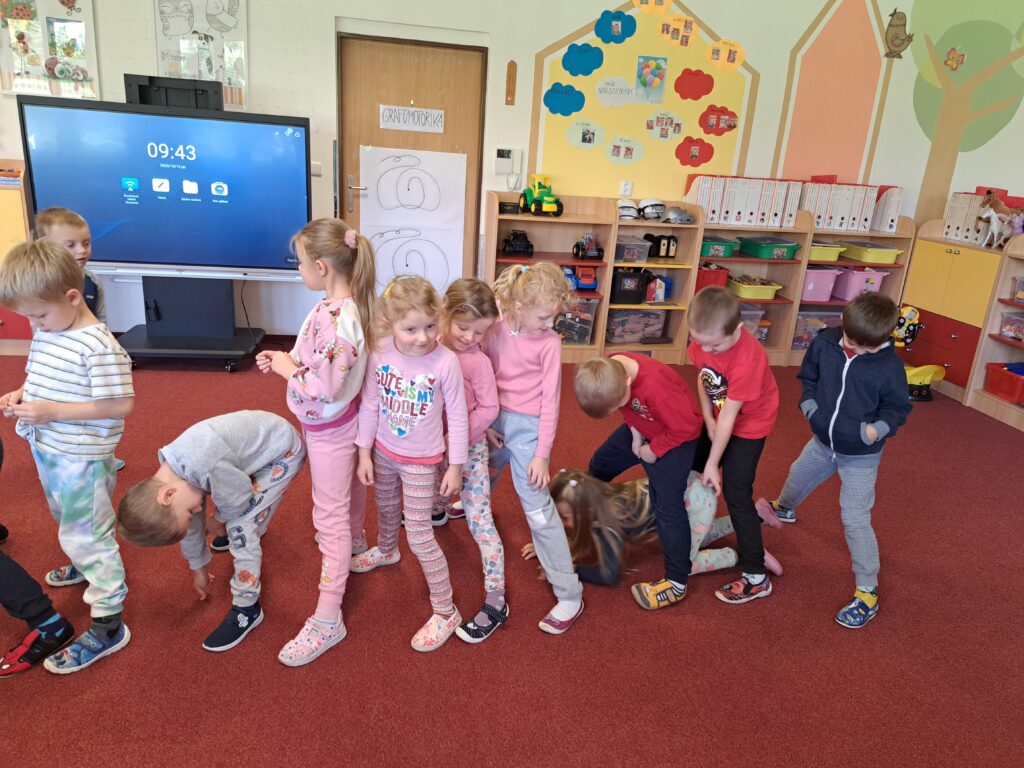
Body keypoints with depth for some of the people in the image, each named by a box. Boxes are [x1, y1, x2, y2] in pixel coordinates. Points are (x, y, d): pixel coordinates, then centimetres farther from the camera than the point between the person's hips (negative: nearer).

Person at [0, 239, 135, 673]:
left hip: (82, 460, -9)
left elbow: (120, 406, -27)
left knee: (86, 536, 0)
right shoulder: (46, 332, 2)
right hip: (48, 451, 9)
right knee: (69, 524, 29)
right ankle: (86, 566, 57)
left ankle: (107, 626, 11)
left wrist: (53, 411, -27)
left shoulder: (99, 348, -26)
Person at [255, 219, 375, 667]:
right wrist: (287, 360, -1)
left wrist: (287, 368, -19)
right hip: (342, 421, 10)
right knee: (348, 483, 32)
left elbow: (326, 386, -35)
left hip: (327, 428, -9)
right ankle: (354, 538, 62)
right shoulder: (348, 304, -3)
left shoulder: (332, 317, -33)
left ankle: (328, 621, 9)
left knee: (330, 515, -2)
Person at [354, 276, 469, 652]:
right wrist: (364, 452, 1)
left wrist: (456, 465, -11)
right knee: (386, 508, 30)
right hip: (384, 452, 5)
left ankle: (445, 611, 16)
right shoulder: (380, 355, -15)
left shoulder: (445, 361, -25)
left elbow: (457, 417, -15)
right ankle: (386, 550, 64)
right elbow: (369, 406, -3)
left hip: (420, 461, -5)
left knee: (419, 536, -1)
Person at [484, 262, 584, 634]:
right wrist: (484, 421, -2)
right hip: (495, 420, 4)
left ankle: (570, 596, 1)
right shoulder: (497, 329, -6)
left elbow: (550, 401, -12)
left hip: (527, 427, -4)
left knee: (539, 509, -7)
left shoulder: (549, 342, -13)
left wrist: (542, 454, -12)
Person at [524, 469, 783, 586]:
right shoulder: (597, 499, -7)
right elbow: (579, 536, 13)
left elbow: (610, 576, -23)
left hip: (694, 497, -8)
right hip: (680, 484, 8)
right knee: (696, 539, 32)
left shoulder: (607, 520, -27)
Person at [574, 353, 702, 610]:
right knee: (600, 465, 19)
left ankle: (677, 583, -1)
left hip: (676, 437, -8)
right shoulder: (608, 370, -22)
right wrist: (635, 434, -6)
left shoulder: (655, 387, -43)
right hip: (642, 428, 8)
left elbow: (685, 426, -29)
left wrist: (653, 450, -17)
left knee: (668, 505, -11)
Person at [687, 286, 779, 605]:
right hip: (718, 416, 7)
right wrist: (708, 421, -11)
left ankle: (756, 579, 3)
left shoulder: (747, 360, -37)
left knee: (736, 494, -8)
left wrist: (712, 464, -23)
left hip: (750, 424, -7)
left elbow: (729, 417, -31)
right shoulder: (704, 337, -19)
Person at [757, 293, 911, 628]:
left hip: (861, 456, -5)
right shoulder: (823, 343, -14)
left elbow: (898, 408, -9)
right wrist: (809, 403, -13)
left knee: (855, 520, -5)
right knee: (798, 477, 30)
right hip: (822, 442, 5)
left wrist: (879, 428, -28)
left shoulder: (889, 365, -22)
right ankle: (784, 507, 66)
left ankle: (867, 591, 9)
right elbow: (808, 377, 4)